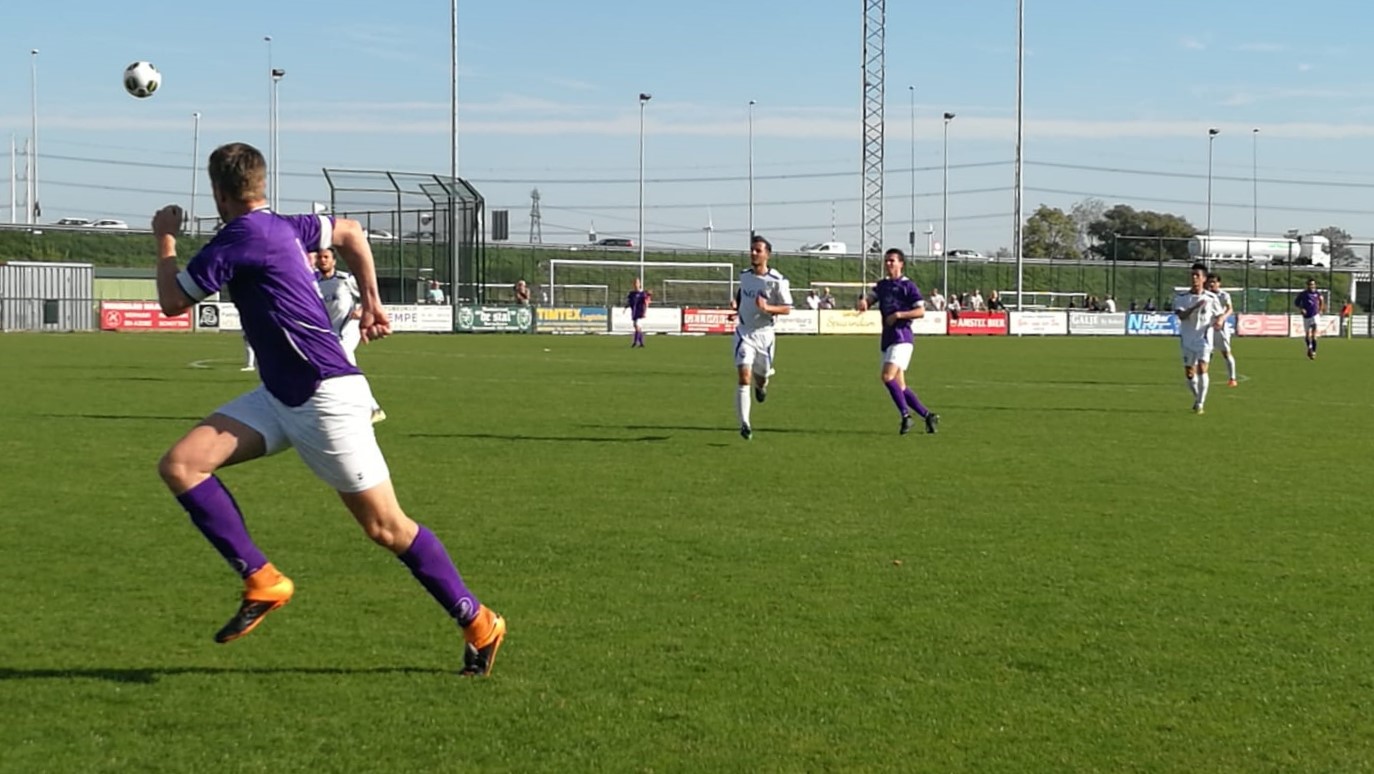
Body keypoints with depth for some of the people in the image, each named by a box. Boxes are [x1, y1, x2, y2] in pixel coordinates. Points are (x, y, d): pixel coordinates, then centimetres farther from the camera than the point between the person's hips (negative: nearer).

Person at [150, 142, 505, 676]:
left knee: (385, 526, -2)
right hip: (280, 397, 10)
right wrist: (372, 303, 28)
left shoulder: (239, 239, -15)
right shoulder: (282, 227, 11)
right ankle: (262, 581, -1)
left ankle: (479, 624, 10)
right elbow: (349, 232, 28)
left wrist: (165, 238, 10)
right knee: (179, 465, -3)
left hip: (325, 397, -10)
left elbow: (172, 301, -6)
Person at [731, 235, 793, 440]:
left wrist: (767, 308, -24)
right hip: (744, 332, 1)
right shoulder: (744, 275, 3)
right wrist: (735, 304, 5)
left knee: (761, 376, 15)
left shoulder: (777, 281, -11)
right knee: (744, 377, -16)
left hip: (764, 333, -1)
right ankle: (744, 424, -17)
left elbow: (787, 309, -8)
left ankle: (761, 385, 56)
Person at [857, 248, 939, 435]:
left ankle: (905, 415, -13)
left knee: (887, 376, -22)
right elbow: (870, 297, 8)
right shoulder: (882, 285, 18)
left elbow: (921, 311, -7)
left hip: (902, 337, -8)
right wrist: (863, 301, -15)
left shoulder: (908, 286, -2)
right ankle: (928, 415, 14)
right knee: (899, 386, 5)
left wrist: (898, 315, -17)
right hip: (887, 338, 8)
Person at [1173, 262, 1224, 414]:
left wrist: (1218, 320, -14)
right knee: (1189, 373, 6)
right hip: (1187, 340, 2)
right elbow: (1181, 315, -16)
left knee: (1201, 368, -17)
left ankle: (1200, 404, -8)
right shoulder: (1181, 297, -2)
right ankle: (1198, 398, 31)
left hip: (1204, 339, -2)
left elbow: (1219, 315, 10)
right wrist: (1195, 306, -30)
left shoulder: (1210, 298, -1)